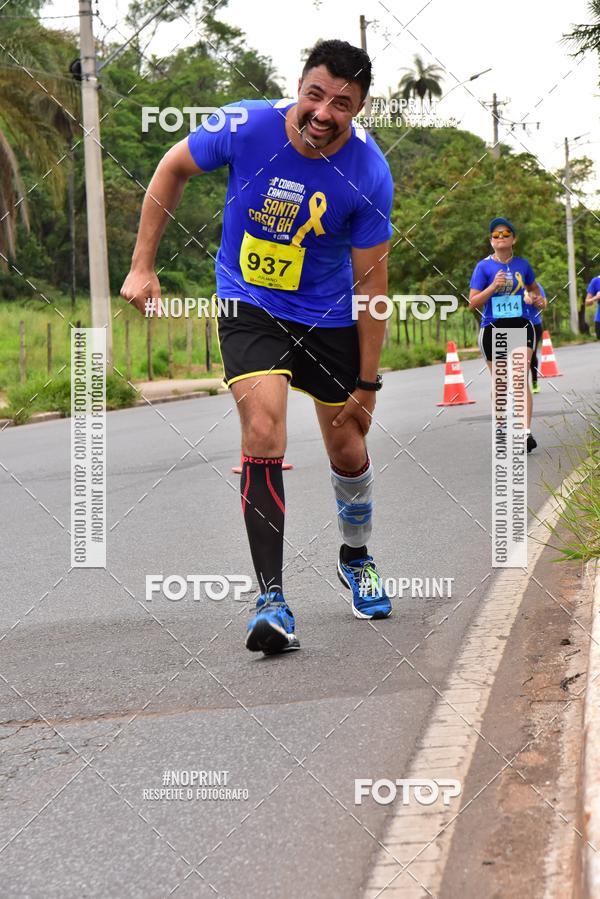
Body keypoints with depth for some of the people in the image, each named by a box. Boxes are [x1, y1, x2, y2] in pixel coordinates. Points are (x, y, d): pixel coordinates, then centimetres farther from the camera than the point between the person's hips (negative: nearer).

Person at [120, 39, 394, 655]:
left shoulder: (368, 173, -20)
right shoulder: (247, 127, -21)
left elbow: (371, 282, -12)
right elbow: (173, 168, -2)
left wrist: (367, 381, -9)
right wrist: (142, 266, -3)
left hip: (329, 319, 1)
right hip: (248, 305, -1)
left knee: (347, 447, 11)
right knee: (264, 433, -21)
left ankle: (356, 558, 42)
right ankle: (271, 600, -18)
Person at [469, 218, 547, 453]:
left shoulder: (522, 264, 7)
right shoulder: (484, 267, -2)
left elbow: (533, 288, 26)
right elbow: (473, 303, -7)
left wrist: (539, 299, 4)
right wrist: (493, 286, -20)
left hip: (521, 327, 1)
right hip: (493, 329, -1)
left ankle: (526, 432, -22)